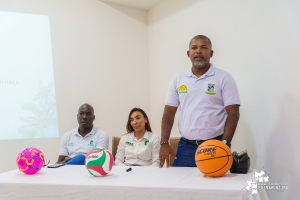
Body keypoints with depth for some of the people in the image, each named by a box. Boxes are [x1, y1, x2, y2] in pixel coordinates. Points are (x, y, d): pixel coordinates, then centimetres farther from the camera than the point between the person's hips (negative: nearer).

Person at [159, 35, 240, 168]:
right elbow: (169, 113, 9)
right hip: (185, 146, 3)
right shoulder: (178, 80, 10)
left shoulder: (224, 78, 1)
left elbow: (233, 113, -4)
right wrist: (164, 143, -2)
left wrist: (225, 144, -16)